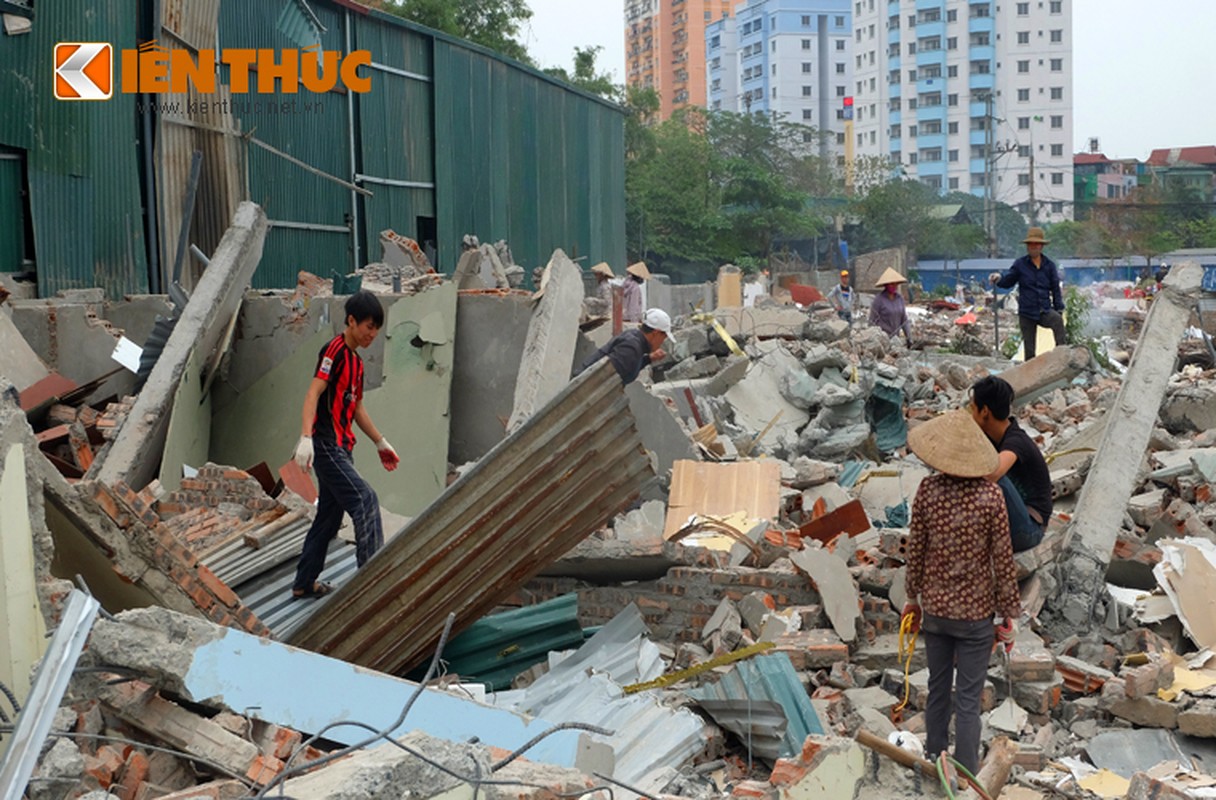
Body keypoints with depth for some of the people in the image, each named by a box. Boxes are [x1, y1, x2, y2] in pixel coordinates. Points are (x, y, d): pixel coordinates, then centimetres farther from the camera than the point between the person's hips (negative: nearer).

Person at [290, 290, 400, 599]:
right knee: (365, 500, -18)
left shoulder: (356, 360, 17)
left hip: (340, 448, 10)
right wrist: (306, 438, -30)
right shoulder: (335, 350, -10)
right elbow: (313, 393, -19)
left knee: (329, 517, 13)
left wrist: (381, 443, 29)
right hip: (326, 445, -10)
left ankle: (305, 583, 22)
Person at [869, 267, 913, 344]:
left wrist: (909, 338, 9)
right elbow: (872, 321, -9)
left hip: (895, 337, 6)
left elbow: (904, 320, 12)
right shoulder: (879, 300, -11)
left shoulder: (900, 298, 7)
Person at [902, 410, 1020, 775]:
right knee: (968, 701, 5)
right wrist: (1010, 614, 0)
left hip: (935, 608, 3)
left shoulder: (928, 490, -10)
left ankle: (934, 758, 35)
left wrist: (913, 597, 13)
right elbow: (1002, 560, -11)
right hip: (975, 612, -3)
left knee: (937, 690, 20)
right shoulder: (989, 497, -16)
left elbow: (915, 550, -2)